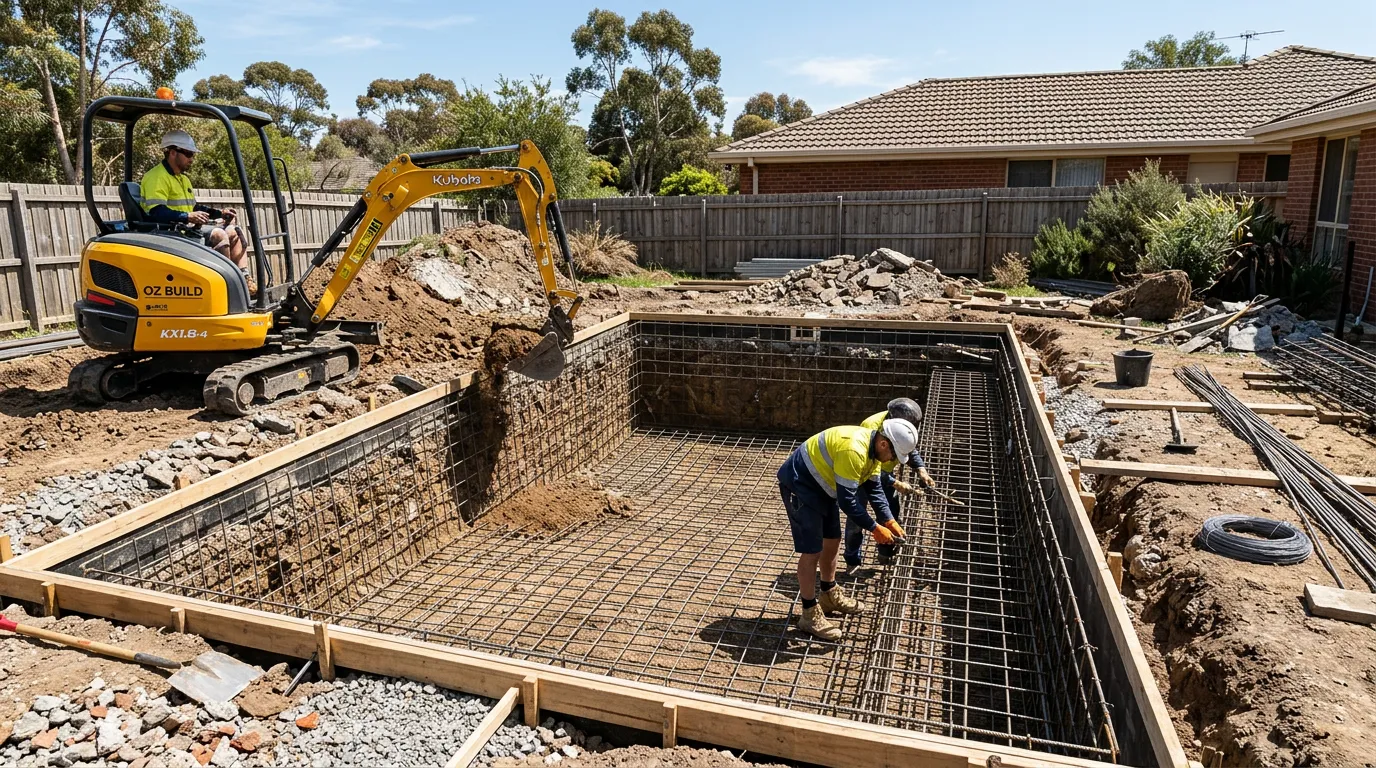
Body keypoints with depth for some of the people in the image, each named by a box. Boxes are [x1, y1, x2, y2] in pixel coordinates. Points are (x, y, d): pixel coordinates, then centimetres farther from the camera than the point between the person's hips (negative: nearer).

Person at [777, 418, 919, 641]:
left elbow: (873, 488, 8)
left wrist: (889, 521, 0)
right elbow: (847, 500, -30)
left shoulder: (873, 448, -1)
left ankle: (830, 596, 37)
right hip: (800, 485, -10)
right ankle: (810, 615, 5)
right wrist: (874, 528, -21)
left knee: (832, 541, 18)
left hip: (822, 487, 10)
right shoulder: (853, 450, -33)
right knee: (812, 551, -6)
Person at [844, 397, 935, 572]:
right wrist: (896, 484, -37)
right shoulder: (872, 428, -37)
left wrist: (921, 469, -20)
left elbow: (910, 449, -3)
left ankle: (886, 553, 26)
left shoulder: (902, 426, -16)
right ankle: (853, 561, 12)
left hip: (884, 472, 6)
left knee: (890, 512, 9)